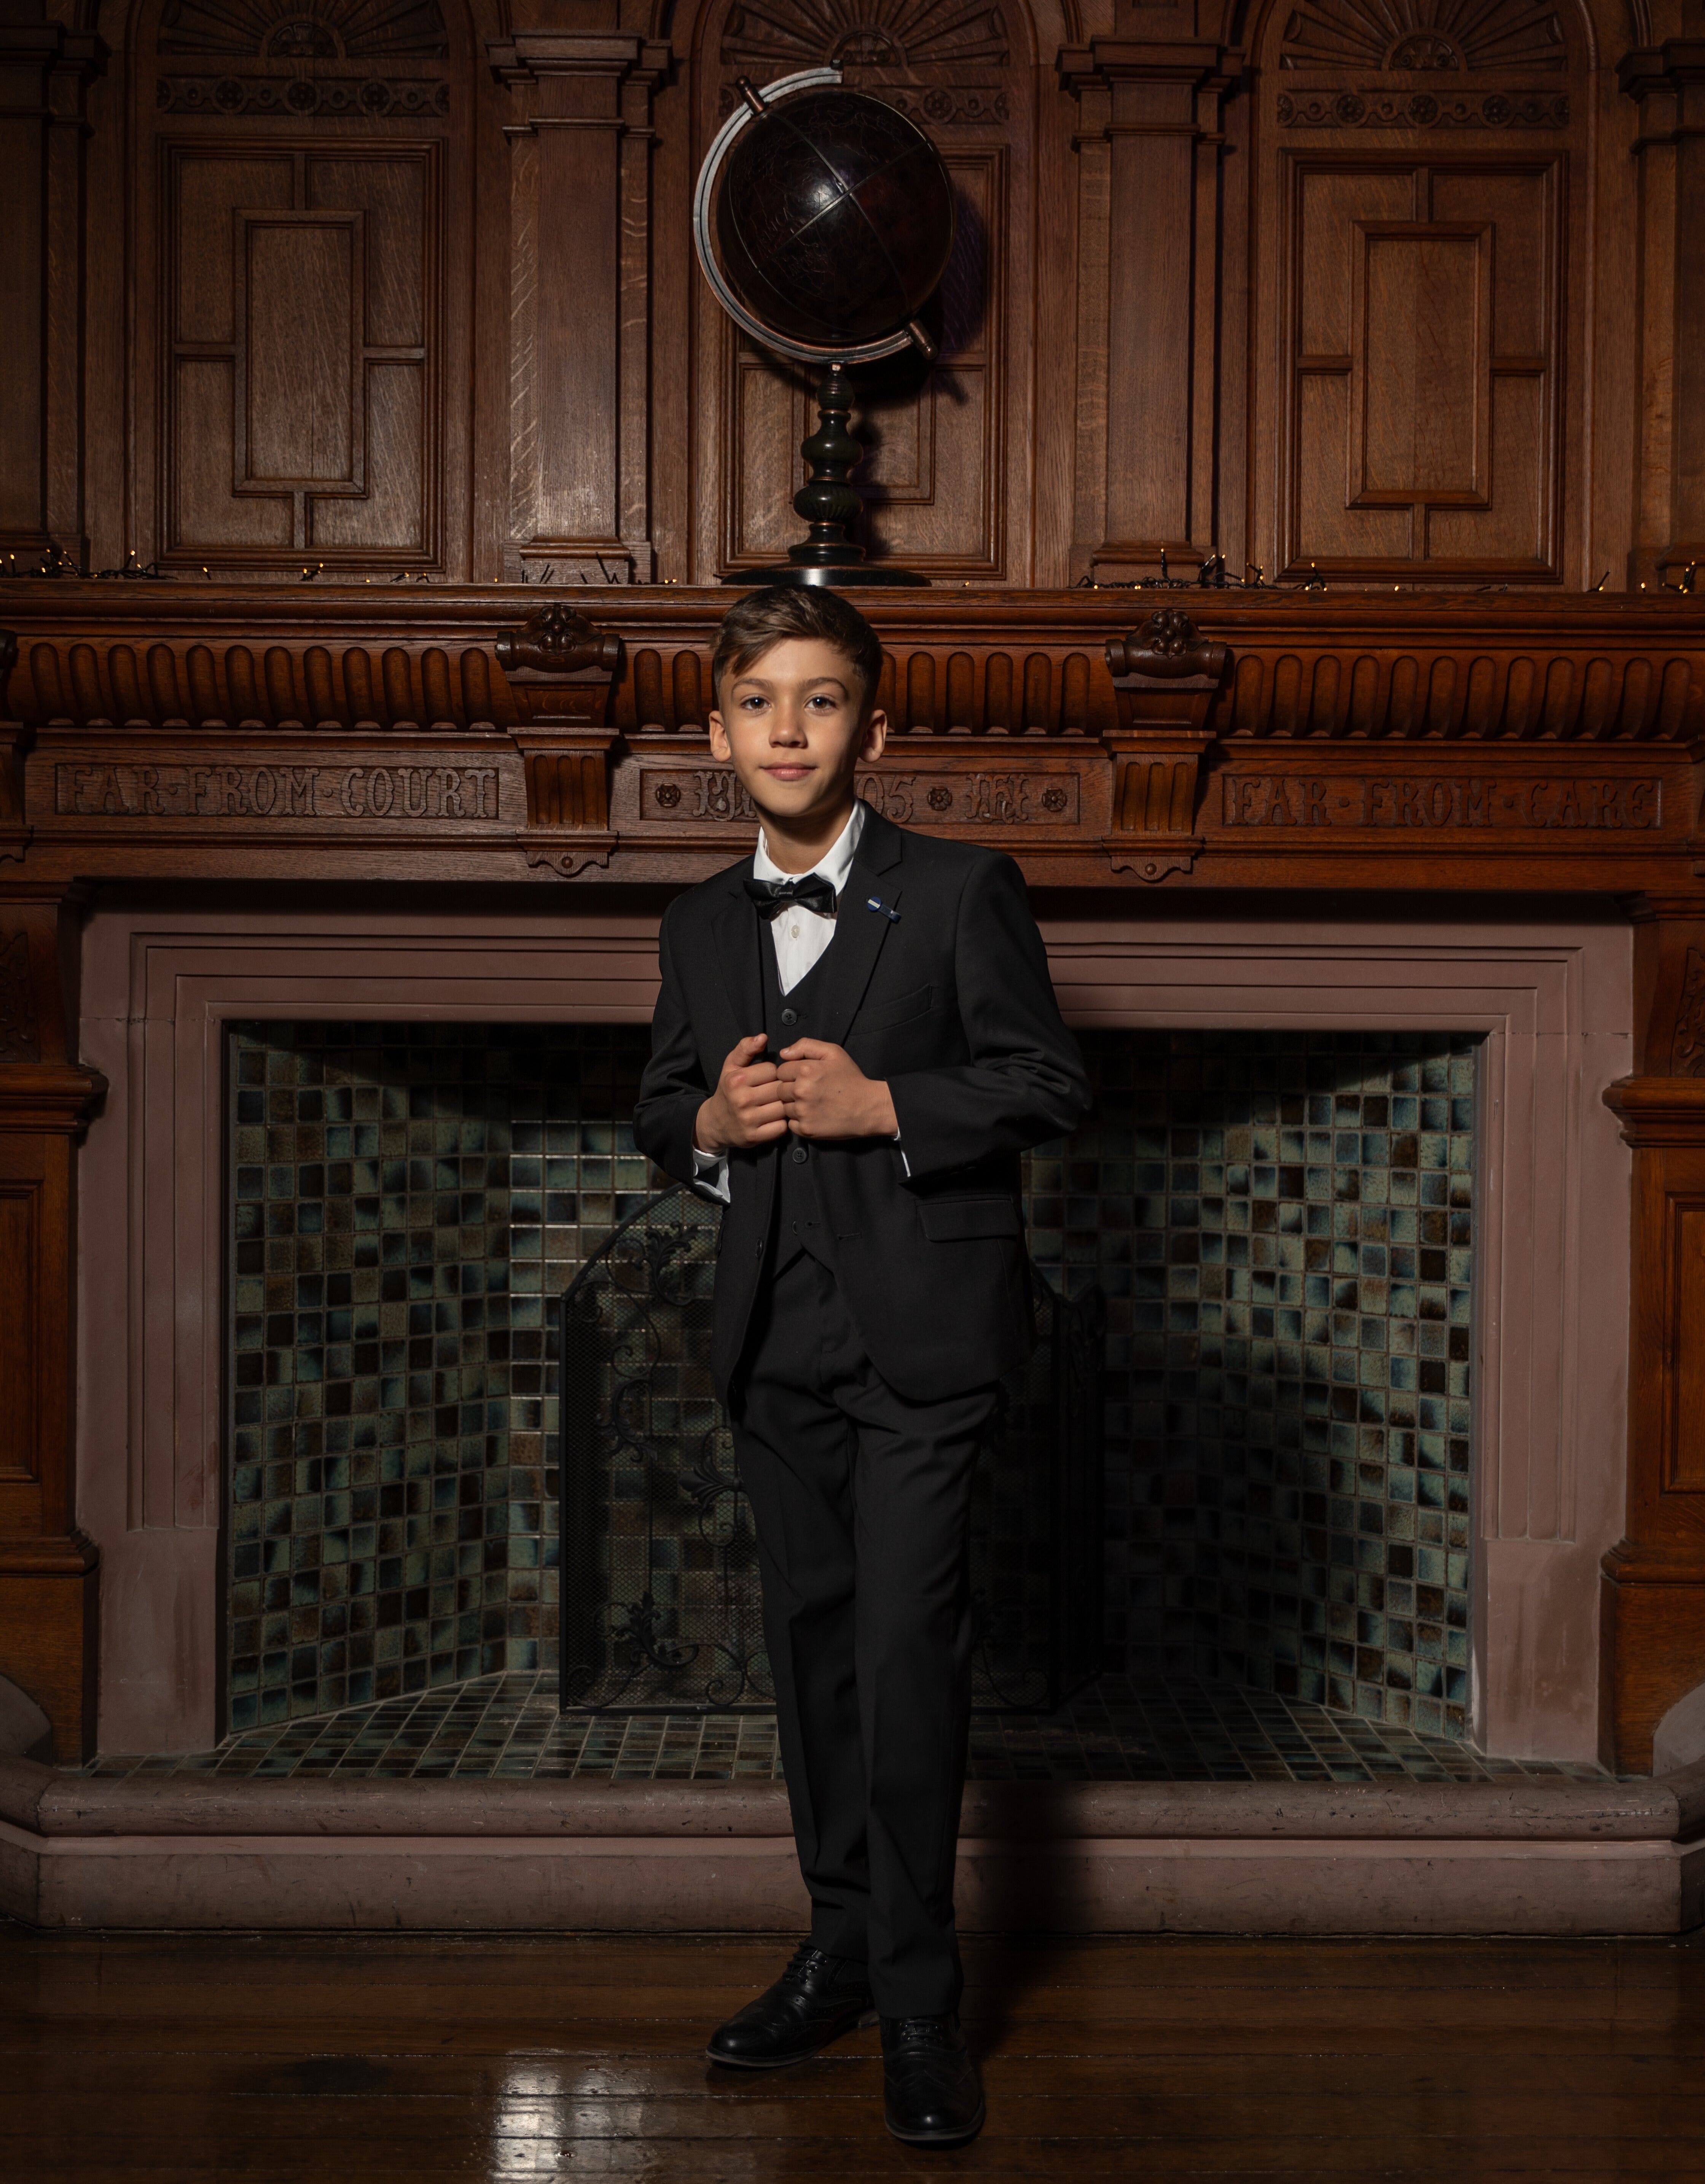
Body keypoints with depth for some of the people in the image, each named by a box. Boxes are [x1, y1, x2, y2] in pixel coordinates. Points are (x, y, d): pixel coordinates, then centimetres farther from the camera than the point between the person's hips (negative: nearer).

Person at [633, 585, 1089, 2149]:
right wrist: (712, 1121, -5)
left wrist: (883, 1105, -16)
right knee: (811, 1639, 12)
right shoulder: (702, 928, 12)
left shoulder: (961, 892, -3)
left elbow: (1053, 1082, -5)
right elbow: (660, 1106, 18)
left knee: (907, 1650, -9)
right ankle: (842, 1946, 27)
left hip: (920, 1330, -5)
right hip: (778, 1336, 5)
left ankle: (919, 2004, 2)